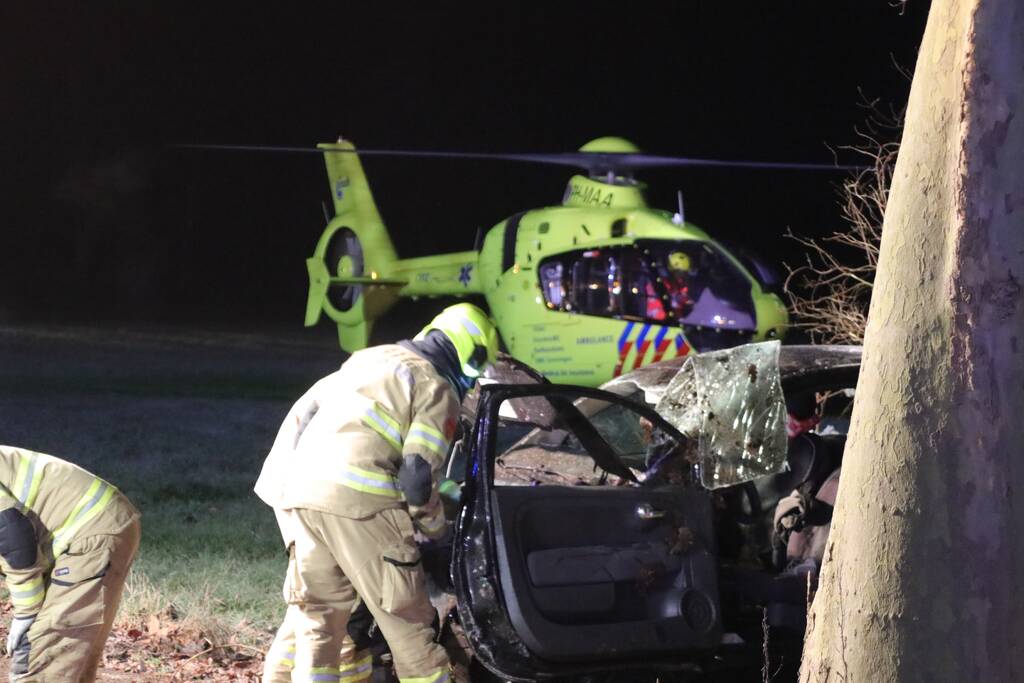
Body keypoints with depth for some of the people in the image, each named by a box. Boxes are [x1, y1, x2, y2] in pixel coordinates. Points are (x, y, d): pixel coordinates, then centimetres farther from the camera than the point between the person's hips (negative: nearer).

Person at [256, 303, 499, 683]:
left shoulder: (370, 359, 26)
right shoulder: (438, 390, 3)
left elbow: (304, 412, 28)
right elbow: (419, 475, -5)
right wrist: (437, 529, 10)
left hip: (295, 493, 7)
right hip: (357, 497, -7)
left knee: (315, 613, 16)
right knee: (406, 620, 2)